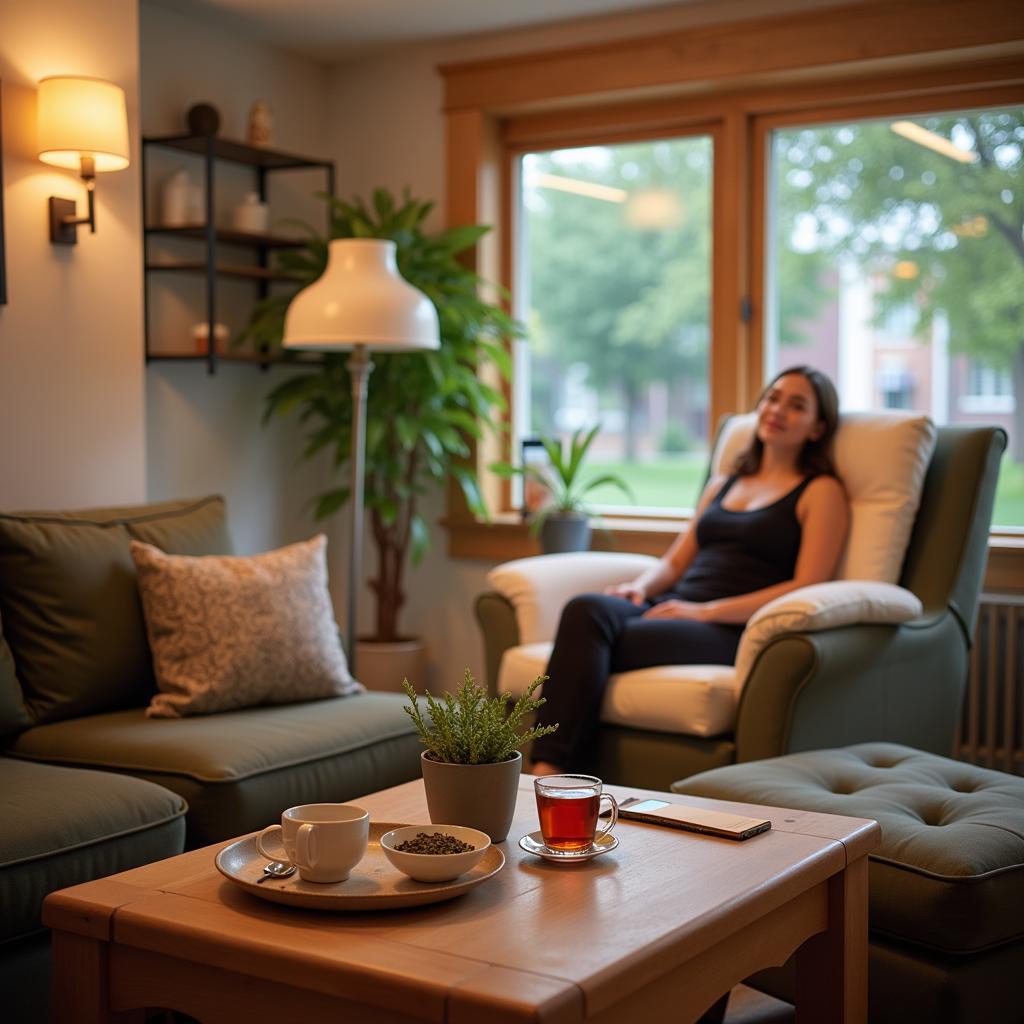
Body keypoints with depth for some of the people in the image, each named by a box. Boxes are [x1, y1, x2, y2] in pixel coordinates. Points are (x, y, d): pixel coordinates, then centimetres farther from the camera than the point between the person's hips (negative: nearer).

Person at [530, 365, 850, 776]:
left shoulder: (821, 491, 8)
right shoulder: (722, 485, 28)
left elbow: (807, 588, -4)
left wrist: (707, 611, -13)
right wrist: (640, 586, 2)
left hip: (734, 631, -5)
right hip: (673, 610, 5)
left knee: (594, 637, -30)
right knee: (586, 609, -29)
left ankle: (554, 773, -34)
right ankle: (546, 772, -41)